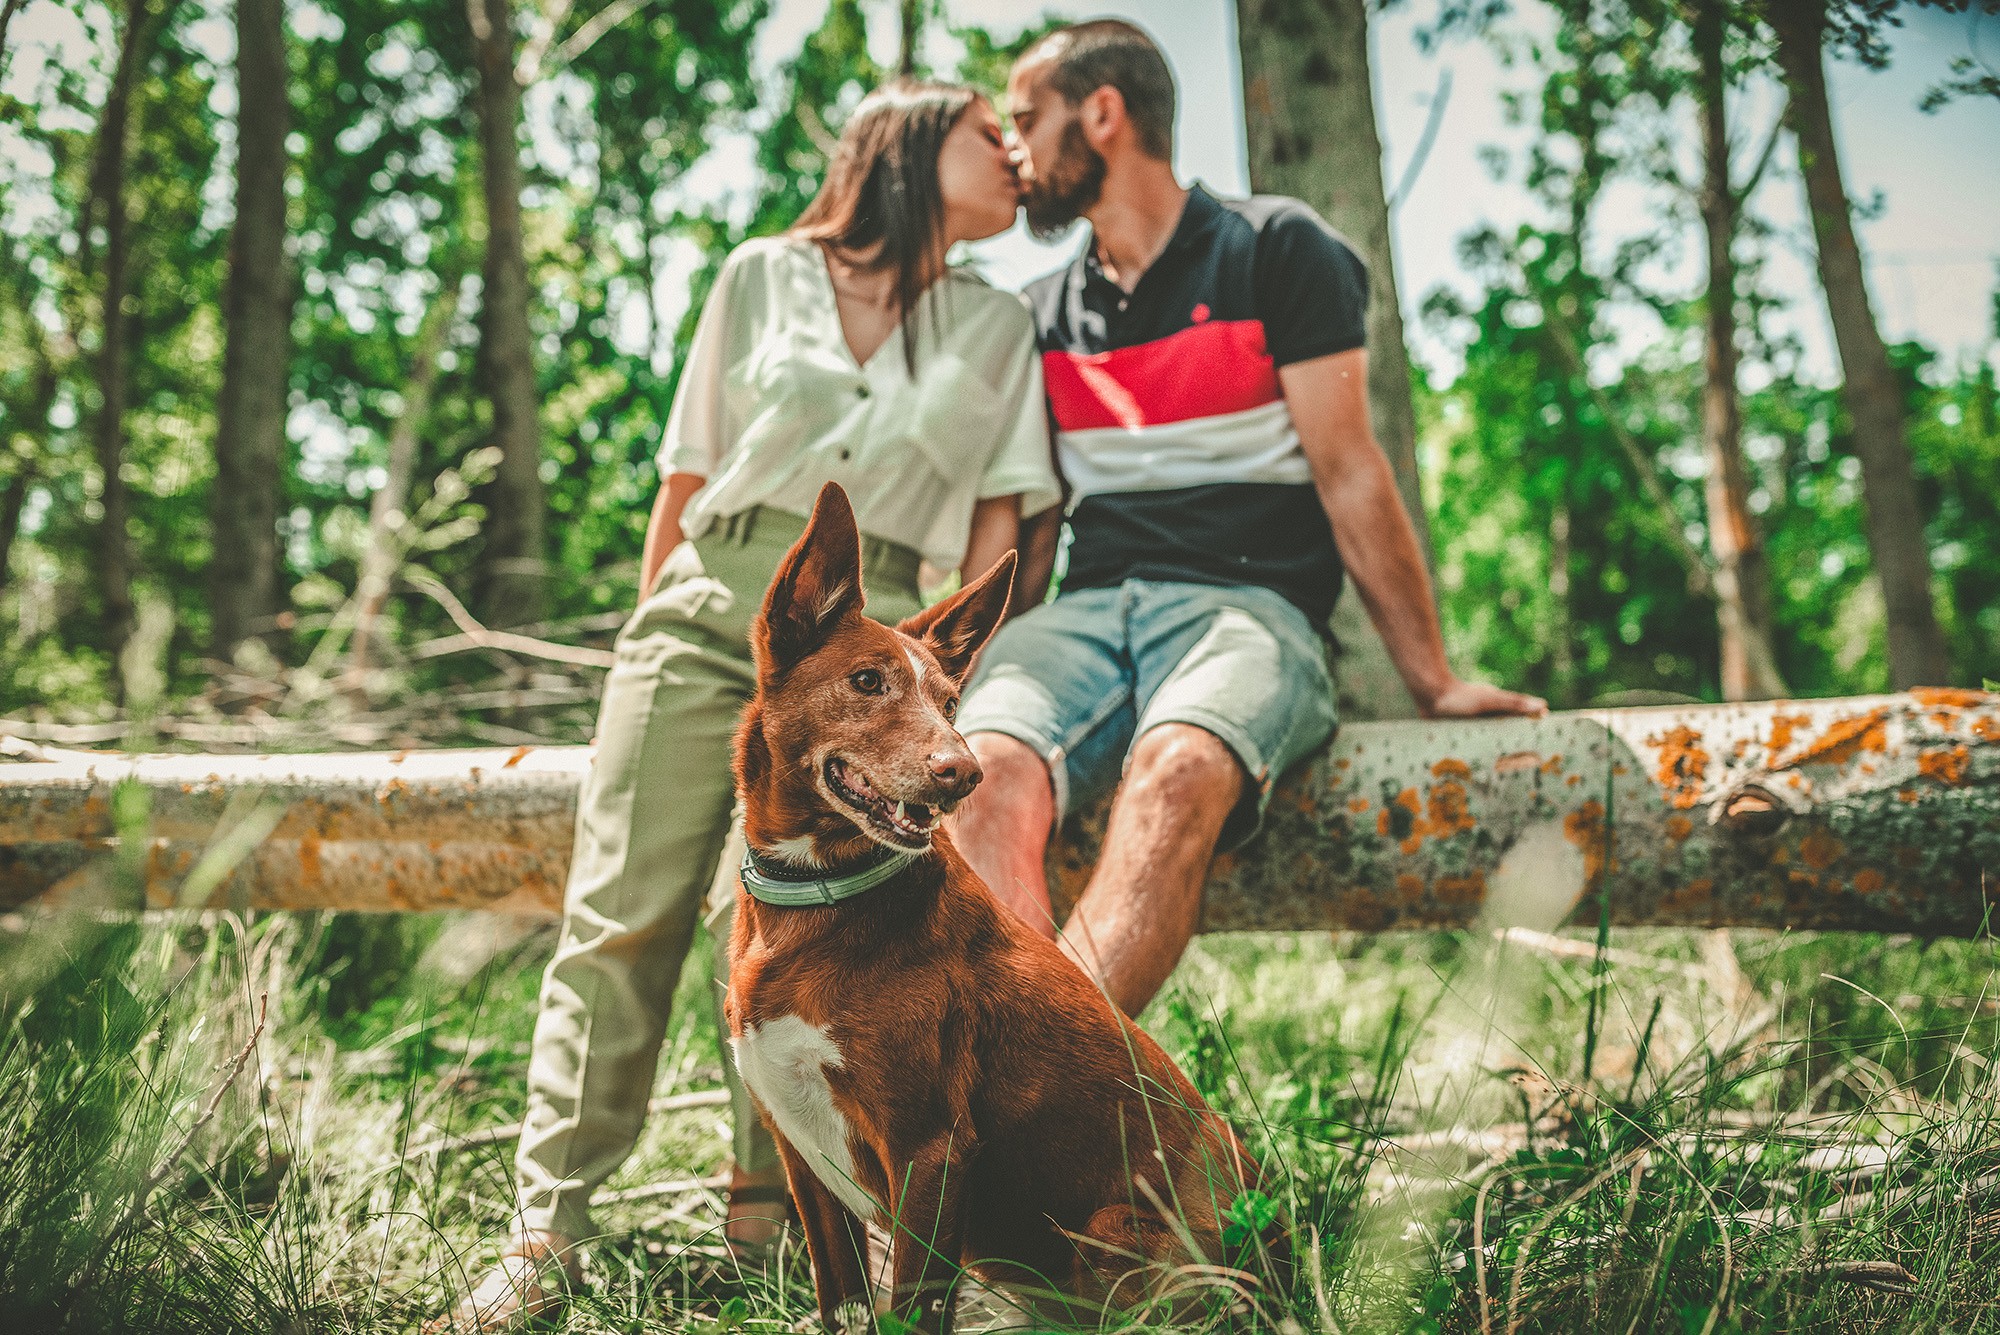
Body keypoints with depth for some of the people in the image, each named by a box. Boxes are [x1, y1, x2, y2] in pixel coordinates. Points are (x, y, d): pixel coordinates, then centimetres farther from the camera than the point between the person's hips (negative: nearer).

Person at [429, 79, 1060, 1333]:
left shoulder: (996, 327, 16)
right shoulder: (763, 278, 13)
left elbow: (997, 525, 12)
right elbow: (688, 478, 14)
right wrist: (652, 635, 11)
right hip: (714, 600, 0)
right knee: (622, 916, -10)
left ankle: (768, 1212, -4)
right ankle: (549, 1232, -9)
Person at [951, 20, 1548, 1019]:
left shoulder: (1275, 252, 7)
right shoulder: (1043, 316, 21)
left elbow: (1347, 473, 2)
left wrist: (1430, 680, -2)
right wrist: (976, 668, 11)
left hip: (1247, 601, -4)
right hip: (1087, 607, 4)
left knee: (1176, 775, -38)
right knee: (984, 773, -31)